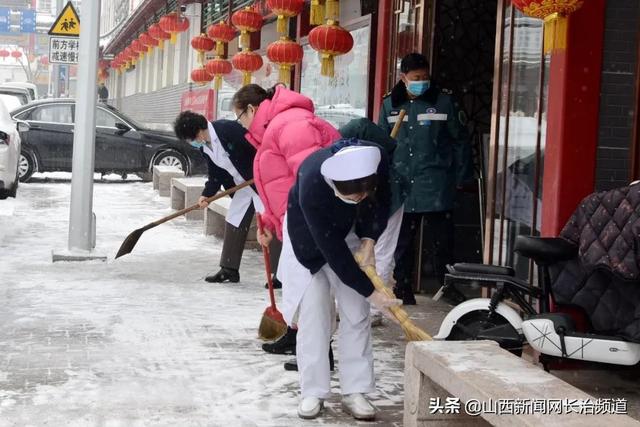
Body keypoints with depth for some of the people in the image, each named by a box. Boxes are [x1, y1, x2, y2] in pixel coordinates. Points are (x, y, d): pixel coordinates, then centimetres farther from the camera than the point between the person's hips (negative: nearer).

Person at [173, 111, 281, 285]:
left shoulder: (228, 129, -26)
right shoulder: (204, 147, 2)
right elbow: (215, 175, 8)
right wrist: (206, 194, -6)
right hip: (242, 186, 9)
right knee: (233, 222, 11)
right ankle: (229, 270, 20)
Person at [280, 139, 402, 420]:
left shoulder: (378, 162, -32)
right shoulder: (311, 185, -42)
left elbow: (381, 203, -7)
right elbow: (333, 251, -36)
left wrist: (368, 243, -18)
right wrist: (371, 292, -32)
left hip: (349, 233, 4)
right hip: (310, 239, -3)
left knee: (356, 312, -2)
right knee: (314, 312, -8)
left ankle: (355, 391, 3)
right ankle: (312, 392, 3)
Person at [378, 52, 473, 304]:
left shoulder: (443, 101, -1)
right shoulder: (390, 105, 7)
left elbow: (460, 141, 3)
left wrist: (461, 178, 2)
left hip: (436, 187, -3)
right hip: (401, 187, 3)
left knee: (442, 243, 3)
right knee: (401, 243, 10)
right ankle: (402, 290, 20)